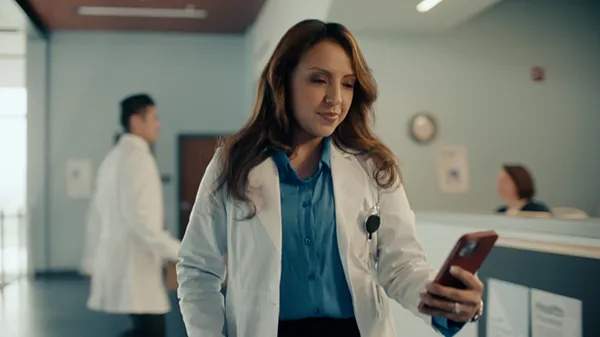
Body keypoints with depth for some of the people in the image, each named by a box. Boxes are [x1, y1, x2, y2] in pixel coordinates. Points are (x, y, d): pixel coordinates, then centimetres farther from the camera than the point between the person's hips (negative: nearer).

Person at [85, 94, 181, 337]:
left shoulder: (113, 157, 14)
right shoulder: (137, 157, -16)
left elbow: (100, 210, 19)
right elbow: (137, 216, -24)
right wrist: (177, 251, -20)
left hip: (118, 257, 10)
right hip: (135, 261, -10)